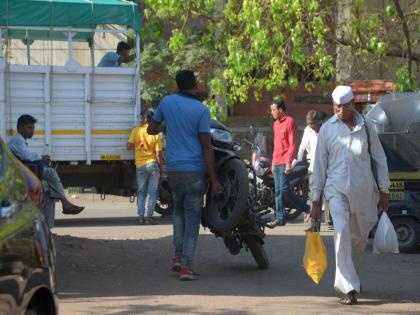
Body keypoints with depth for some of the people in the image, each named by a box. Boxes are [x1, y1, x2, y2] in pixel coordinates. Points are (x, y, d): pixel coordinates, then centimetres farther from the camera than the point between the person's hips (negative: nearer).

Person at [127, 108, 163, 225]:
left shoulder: (136, 131, -6)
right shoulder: (156, 134, -5)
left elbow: (129, 146, -5)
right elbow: (158, 153, -7)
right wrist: (161, 168, 1)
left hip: (140, 166, 1)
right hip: (153, 165, -1)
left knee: (141, 192, 11)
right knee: (152, 192, 4)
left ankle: (141, 217, 4)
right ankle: (149, 217, 1)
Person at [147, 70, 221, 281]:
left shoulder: (167, 102, 3)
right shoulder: (201, 110, -8)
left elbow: (151, 130, 14)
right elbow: (206, 146, -11)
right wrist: (213, 180, -9)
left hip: (172, 168, 4)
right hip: (194, 169, -4)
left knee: (179, 209, 23)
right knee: (192, 216, 1)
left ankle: (178, 257, 12)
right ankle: (186, 266, -7)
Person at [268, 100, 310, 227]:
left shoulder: (289, 122, -9)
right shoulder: (276, 123, 18)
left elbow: (292, 144, -13)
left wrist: (289, 163, -19)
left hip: (285, 163, -8)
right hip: (277, 163, 9)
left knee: (284, 189, -14)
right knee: (278, 191, 6)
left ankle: (307, 208, 0)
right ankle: (280, 218, 8)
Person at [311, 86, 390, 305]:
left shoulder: (366, 125, 4)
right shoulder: (327, 129, 3)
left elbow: (379, 158, 9)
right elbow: (320, 165, 6)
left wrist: (383, 191, 6)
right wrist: (316, 200, 4)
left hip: (364, 190, 2)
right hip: (337, 189, -2)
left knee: (360, 237, 13)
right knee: (342, 233, -17)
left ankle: (347, 275, 38)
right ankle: (348, 288, -18)